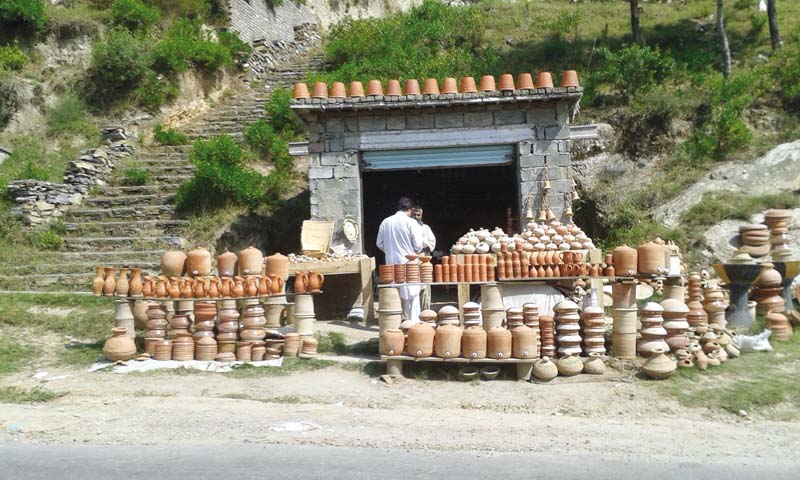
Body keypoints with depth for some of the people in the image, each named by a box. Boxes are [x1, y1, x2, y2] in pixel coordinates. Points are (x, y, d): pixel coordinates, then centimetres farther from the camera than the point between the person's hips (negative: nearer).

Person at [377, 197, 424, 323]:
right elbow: (418, 245, -11)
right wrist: (423, 246, 12)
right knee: (411, 293, 4)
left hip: (391, 262, 4)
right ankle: (413, 321, 4)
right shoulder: (411, 222, -10)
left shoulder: (386, 222, 2)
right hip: (408, 262, -4)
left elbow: (379, 243, 6)